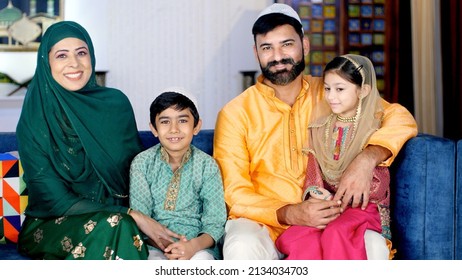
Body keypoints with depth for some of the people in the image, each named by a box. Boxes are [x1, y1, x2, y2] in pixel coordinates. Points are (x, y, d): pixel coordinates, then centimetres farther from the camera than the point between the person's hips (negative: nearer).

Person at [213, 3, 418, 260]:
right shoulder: (235, 113, -2)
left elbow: (400, 117, 0)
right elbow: (235, 193, -6)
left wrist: (367, 159, -21)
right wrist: (289, 214, -24)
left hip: (327, 220, 2)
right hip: (264, 223, -2)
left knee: (374, 246, -27)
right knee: (242, 248, -35)